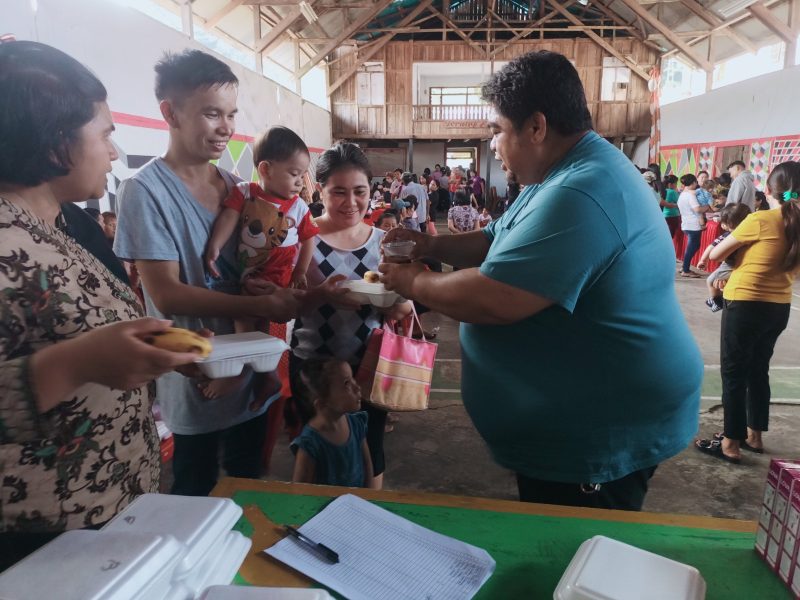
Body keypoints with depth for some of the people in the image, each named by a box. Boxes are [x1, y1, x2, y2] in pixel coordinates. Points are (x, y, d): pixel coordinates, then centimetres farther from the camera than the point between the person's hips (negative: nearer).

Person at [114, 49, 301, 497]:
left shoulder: (234, 187, 5)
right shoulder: (145, 191, -14)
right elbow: (167, 295, -19)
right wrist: (261, 305, -27)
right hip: (195, 385, -5)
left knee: (250, 493, 22)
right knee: (198, 501, 15)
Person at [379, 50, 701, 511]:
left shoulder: (581, 193, -29)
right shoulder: (568, 176, 9)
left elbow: (492, 300, -33)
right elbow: (500, 243, 16)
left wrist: (414, 283, -15)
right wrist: (432, 245, 0)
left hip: (605, 435, -10)